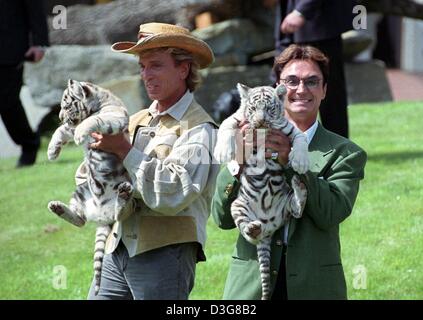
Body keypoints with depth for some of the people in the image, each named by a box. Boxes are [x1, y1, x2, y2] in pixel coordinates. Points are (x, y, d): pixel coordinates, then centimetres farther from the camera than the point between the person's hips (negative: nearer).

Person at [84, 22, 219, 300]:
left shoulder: (198, 129, -6)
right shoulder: (136, 121, 15)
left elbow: (171, 195, -19)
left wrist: (124, 150, -14)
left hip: (164, 253, -6)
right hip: (119, 248, 7)